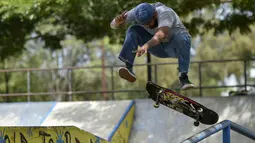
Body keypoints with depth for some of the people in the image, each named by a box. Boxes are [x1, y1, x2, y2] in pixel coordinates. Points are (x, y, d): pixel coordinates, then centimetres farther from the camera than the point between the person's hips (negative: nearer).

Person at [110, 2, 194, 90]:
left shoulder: (164, 13, -33)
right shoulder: (137, 13, -19)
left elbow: (161, 35, -52)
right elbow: (113, 25, -18)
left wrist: (146, 45, -70)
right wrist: (117, 22, -43)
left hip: (175, 47, -4)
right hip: (158, 47, 4)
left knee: (182, 37, -39)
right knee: (133, 30, -19)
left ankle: (183, 78, -36)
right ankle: (128, 68, -28)